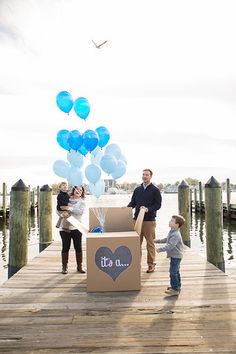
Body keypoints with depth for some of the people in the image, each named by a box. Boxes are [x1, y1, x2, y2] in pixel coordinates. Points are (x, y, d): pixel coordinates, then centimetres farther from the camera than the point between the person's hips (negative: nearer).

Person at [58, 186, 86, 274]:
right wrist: (62, 213, -16)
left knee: (78, 247, 3)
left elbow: (81, 211, -14)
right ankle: (64, 267, 15)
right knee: (65, 247, 5)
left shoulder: (82, 202, 5)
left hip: (76, 228, 0)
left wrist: (68, 208, -15)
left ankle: (79, 266, 16)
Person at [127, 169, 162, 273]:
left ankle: (151, 264, 15)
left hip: (149, 220, -4)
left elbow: (158, 205, -5)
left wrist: (148, 209, -20)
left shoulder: (155, 190, 0)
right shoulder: (137, 189, 13)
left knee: (150, 243, 4)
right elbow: (133, 203, 16)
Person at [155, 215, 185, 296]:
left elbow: (170, 246, -33)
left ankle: (175, 289, 5)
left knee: (173, 272, -4)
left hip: (176, 256, -11)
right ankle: (177, 286, 33)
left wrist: (160, 249, -29)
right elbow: (167, 239, 25)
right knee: (175, 271, 20)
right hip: (175, 255, 11)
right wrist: (158, 241, 24)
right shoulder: (172, 232, 8)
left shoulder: (176, 235, -26)